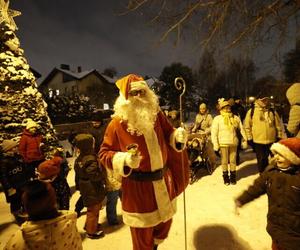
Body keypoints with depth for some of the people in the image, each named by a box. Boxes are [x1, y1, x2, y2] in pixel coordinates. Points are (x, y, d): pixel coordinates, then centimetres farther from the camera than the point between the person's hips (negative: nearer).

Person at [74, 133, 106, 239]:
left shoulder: (79, 159, 1)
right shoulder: (91, 159, -27)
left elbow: (77, 175, 10)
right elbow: (94, 176, -30)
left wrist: (78, 186, 20)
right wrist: (103, 174, -13)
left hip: (85, 189, 9)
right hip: (93, 190, -9)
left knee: (91, 209, 27)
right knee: (93, 210, 9)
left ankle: (89, 225, 44)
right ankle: (91, 231, 24)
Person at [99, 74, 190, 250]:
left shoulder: (156, 114, -3)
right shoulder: (117, 123, -14)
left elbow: (168, 133, 11)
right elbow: (104, 153, -9)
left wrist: (178, 136, -11)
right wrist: (124, 160, -27)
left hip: (163, 181, 5)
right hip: (137, 186, -5)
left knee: (165, 221, 28)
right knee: (142, 233, 13)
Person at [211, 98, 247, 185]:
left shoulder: (236, 118, 5)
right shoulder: (217, 119, -6)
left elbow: (241, 129, 12)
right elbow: (214, 132, -9)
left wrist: (245, 139, 8)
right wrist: (215, 144, -13)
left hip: (233, 143, 3)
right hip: (223, 143, -3)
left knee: (233, 161, 12)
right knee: (224, 161, 8)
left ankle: (233, 176, 28)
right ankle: (225, 177, 24)